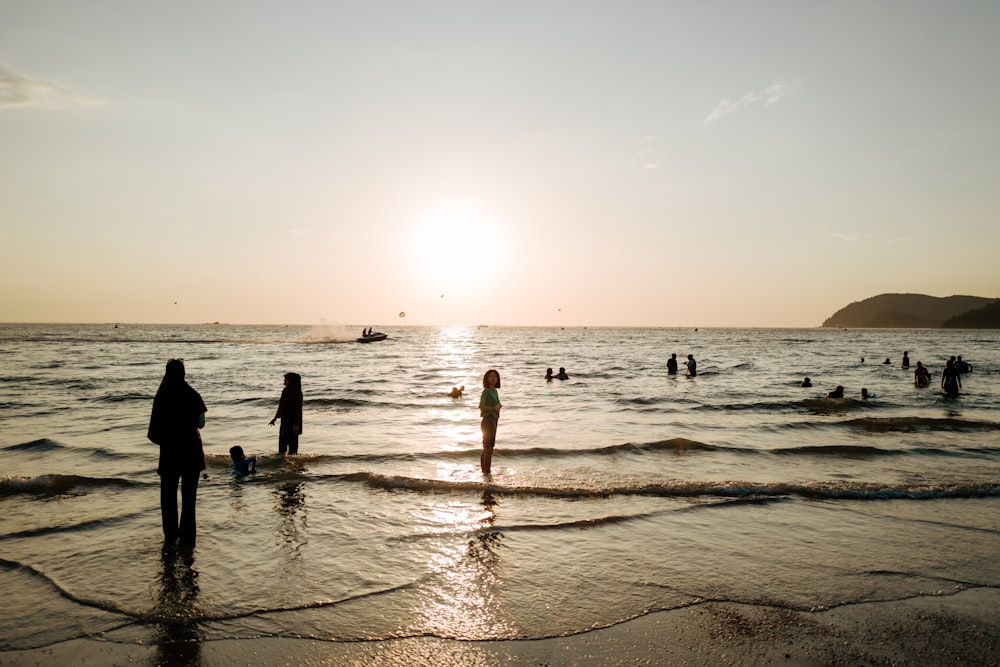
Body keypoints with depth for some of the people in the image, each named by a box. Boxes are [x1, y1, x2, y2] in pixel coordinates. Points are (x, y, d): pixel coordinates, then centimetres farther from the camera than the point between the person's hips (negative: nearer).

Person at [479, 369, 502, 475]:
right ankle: (487, 472, -8)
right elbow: (481, 407, -20)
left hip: (493, 421, 9)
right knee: (489, 448, -10)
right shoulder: (486, 391, -13)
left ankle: (484, 471, 21)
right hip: (488, 421, -9)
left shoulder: (494, 391, 13)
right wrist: (494, 408, -29)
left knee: (486, 449, 14)